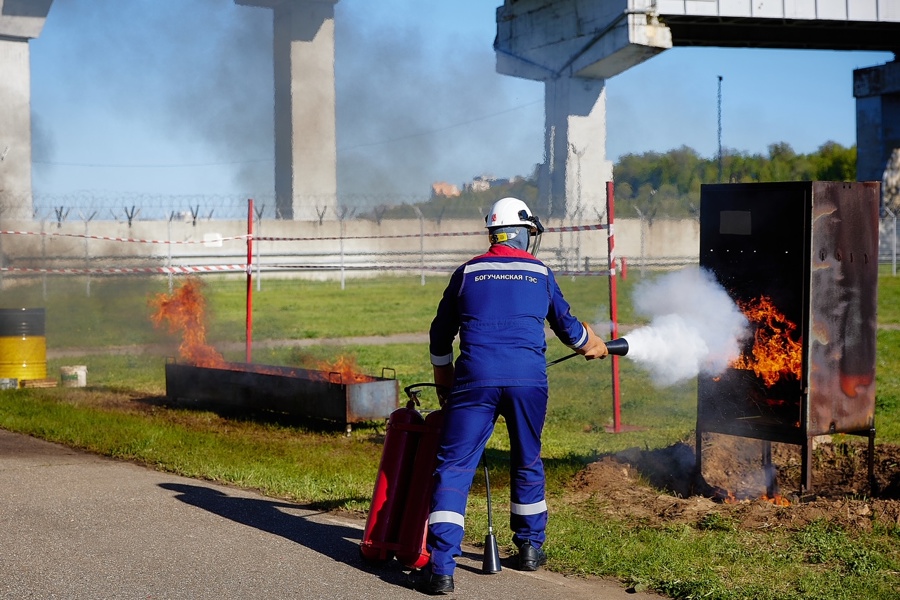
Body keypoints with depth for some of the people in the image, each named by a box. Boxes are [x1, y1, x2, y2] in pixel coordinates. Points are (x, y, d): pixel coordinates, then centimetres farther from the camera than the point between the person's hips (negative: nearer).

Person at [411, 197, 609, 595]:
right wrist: (594, 346, 49)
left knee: (454, 468, -2)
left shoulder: (468, 272, 14)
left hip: (476, 379, -1)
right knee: (527, 462, 22)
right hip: (529, 380, 1)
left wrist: (444, 384, 34)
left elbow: (440, 334, 20)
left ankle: (441, 568, -13)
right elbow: (566, 326, 27)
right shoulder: (540, 274, 15)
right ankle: (530, 547, 33)